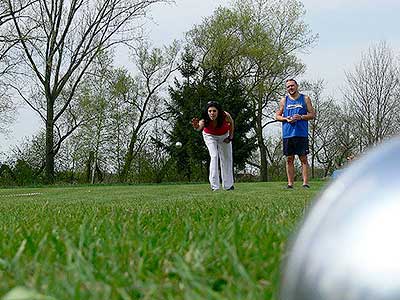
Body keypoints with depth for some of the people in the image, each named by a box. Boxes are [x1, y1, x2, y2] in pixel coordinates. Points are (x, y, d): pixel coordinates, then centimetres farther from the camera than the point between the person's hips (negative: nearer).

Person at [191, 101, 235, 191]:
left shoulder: (225, 116, -35)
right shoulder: (205, 120, -39)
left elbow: (231, 122, -12)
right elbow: (199, 128, -60)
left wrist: (230, 136, -9)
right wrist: (196, 126, -82)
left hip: (224, 136, 2)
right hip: (210, 136, -2)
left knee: (227, 159, 10)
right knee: (214, 156, -19)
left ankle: (228, 185, 25)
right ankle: (215, 186, -20)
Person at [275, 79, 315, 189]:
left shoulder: (305, 99, 7)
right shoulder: (284, 100, 12)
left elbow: (312, 114, 5)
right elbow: (277, 116, 13)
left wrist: (301, 117, -11)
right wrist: (286, 119, -6)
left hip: (301, 133, -2)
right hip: (288, 134, 2)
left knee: (303, 159, -2)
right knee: (289, 159, 4)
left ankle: (305, 183, -2)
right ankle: (290, 183, 8)